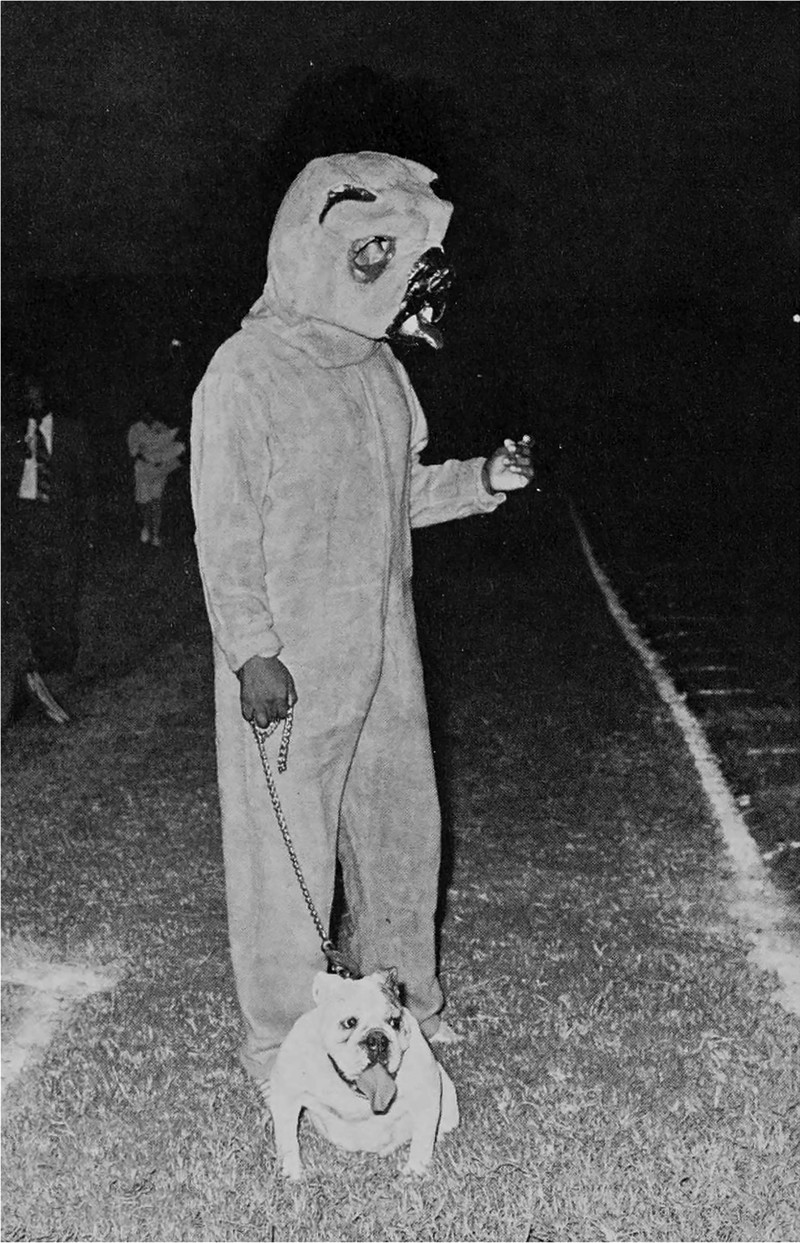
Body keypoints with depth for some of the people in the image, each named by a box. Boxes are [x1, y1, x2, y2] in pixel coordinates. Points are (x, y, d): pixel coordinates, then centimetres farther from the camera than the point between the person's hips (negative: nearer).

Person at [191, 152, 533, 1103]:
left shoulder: (376, 365, 9)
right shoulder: (247, 373, -13)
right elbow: (225, 532, -14)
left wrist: (482, 480, 4)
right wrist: (252, 650, -18)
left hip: (383, 651, 7)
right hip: (290, 665, -7)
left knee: (401, 824, 16)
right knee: (289, 846, 2)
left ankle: (403, 997, 35)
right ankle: (278, 1040, 18)